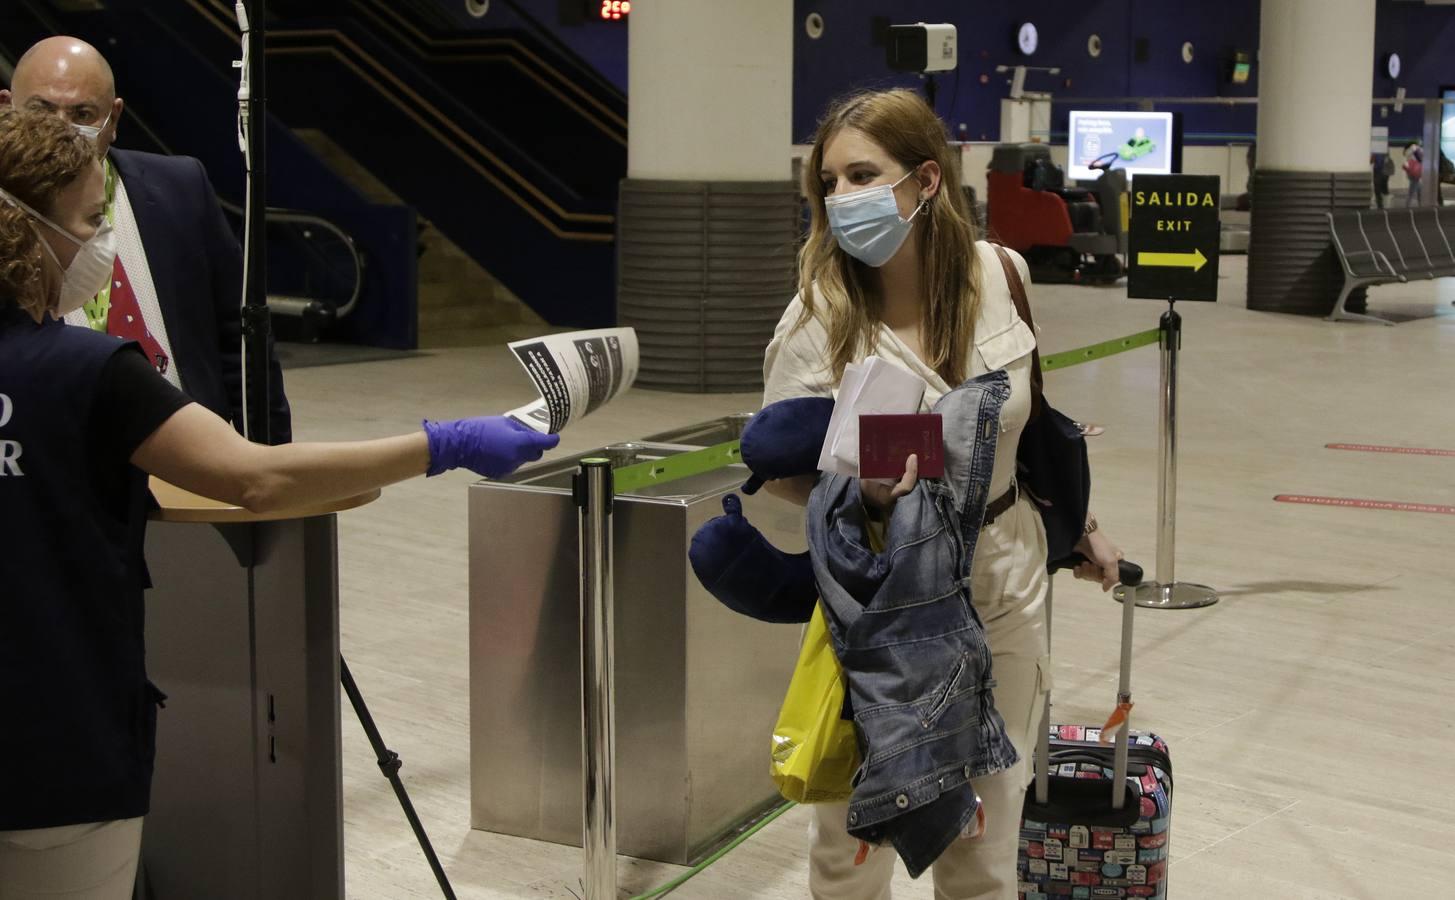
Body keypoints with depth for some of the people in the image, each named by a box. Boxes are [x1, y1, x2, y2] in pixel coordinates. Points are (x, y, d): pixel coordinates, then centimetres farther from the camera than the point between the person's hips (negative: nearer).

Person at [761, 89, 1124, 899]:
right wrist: (863, 488, -28)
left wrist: (1083, 528, 19)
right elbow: (781, 469, -7)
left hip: (1003, 581, 3)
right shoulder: (819, 319, -16)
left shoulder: (999, 275, -8)